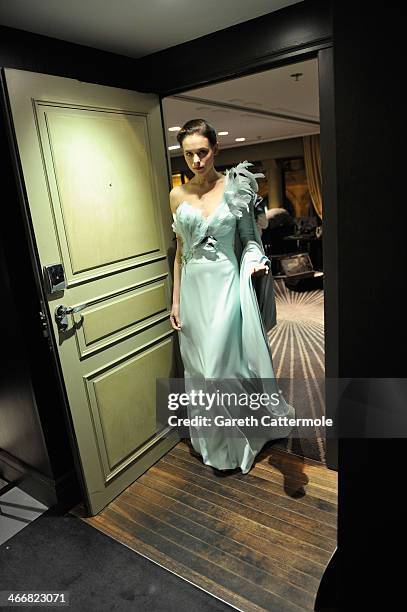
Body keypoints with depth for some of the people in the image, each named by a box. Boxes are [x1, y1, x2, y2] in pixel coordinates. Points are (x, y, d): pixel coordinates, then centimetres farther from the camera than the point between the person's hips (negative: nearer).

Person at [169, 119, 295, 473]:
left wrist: (255, 261, -20)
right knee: (199, 366, 11)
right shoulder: (178, 195, 6)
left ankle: (238, 440, 28)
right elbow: (180, 251, 9)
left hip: (226, 284, -3)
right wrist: (176, 299, 8)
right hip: (194, 286, 4)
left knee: (224, 362, 0)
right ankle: (214, 441, 34)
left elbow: (250, 238, 3)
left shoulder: (235, 188, -2)